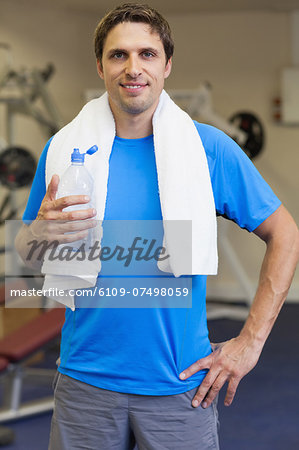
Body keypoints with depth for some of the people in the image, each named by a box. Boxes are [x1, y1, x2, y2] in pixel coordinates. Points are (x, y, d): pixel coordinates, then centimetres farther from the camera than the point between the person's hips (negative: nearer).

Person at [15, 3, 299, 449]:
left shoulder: (211, 148, -4)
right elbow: (27, 255, 7)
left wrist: (250, 342, -2)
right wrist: (40, 233, -16)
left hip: (181, 385, -1)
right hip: (86, 377, 1)